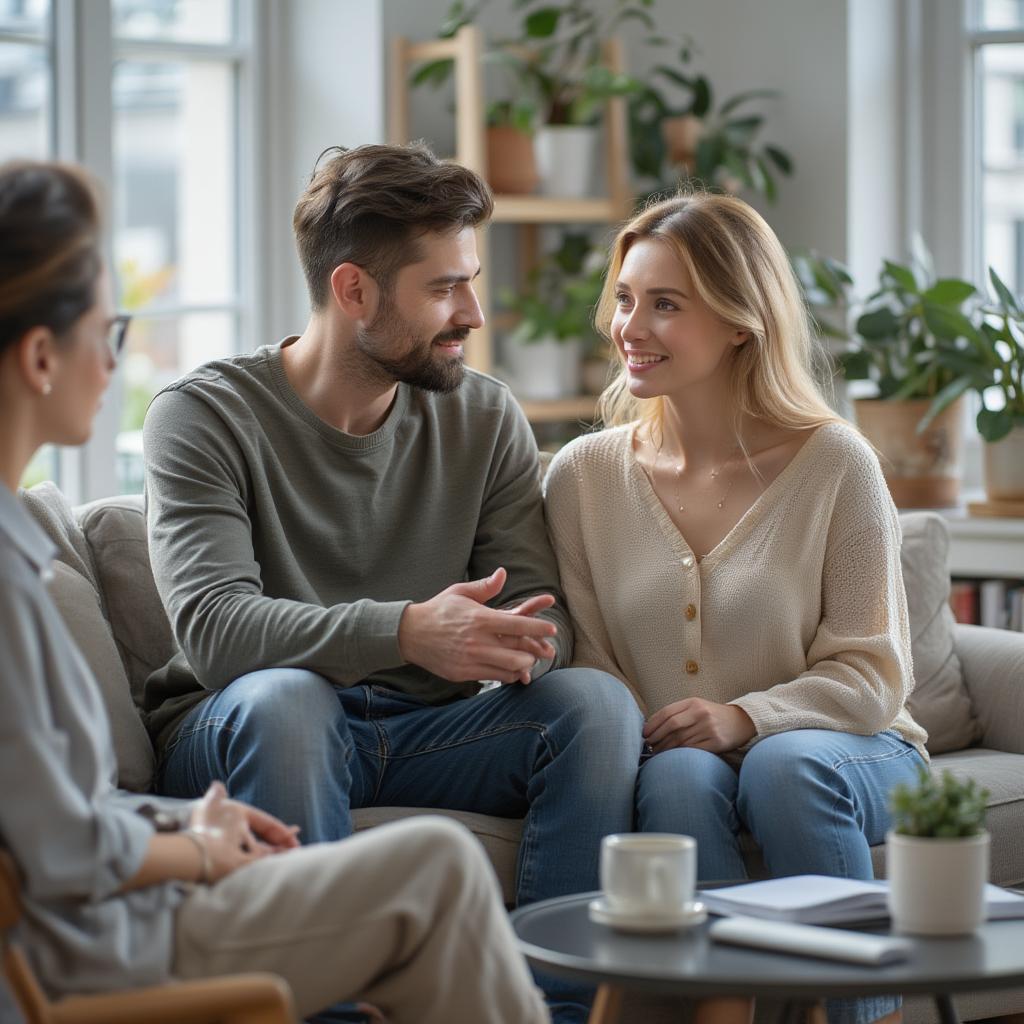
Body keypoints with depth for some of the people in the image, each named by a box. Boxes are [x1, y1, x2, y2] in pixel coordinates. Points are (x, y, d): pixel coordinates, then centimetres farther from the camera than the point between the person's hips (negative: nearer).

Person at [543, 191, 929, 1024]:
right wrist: (635, 737, -17)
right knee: (679, 775, -33)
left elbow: (870, 675, -5)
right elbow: (588, 668, 5)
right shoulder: (584, 476, 3)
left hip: (842, 749, -1)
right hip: (667, 753, 1)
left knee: (788, 767, -35)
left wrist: (743, 718, -21)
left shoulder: (833, 464, -4)